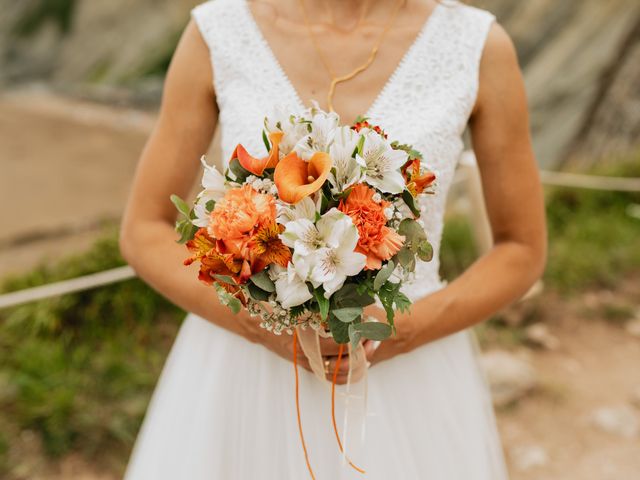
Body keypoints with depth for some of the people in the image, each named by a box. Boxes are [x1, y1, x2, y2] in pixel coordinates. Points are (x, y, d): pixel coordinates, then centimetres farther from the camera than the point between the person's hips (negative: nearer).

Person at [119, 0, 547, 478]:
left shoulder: (480, 45, -9)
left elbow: (525, 251, -1)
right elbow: (143, 234, -2)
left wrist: (400, 332, -20)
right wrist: (262, 324, -20)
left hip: (403, 389, 0)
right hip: (250, 380, 1)